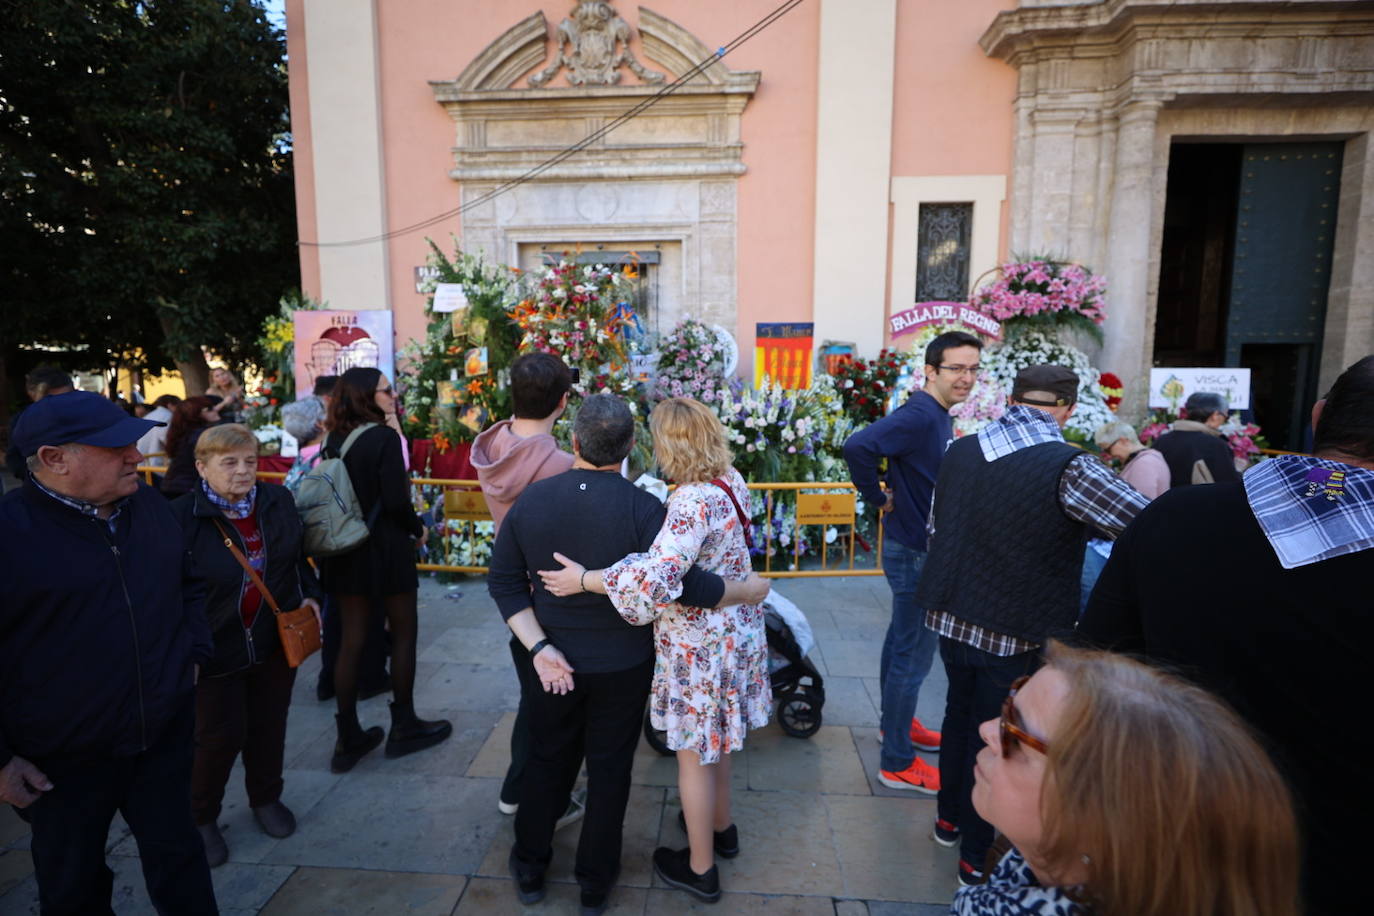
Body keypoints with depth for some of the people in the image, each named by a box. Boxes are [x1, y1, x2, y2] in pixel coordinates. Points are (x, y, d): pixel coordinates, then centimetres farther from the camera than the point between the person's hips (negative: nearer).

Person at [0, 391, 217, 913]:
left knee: (179, 860, 18)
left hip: (165, 735, 4)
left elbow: (188, 584, 15)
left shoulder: (150, 506, 1)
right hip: (61, 761, -3)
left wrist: (192, 653, 4)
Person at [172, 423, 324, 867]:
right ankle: (200, 818, 32)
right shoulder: (182, 515, -16)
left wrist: (310, 595, 3)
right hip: (216, 648, -4)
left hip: (276, 641, 4)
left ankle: (266, 798, 40)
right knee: (220, 735, 6)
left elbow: (297, 556, 13)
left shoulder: (278, 500, -2)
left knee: (269, 726, 17)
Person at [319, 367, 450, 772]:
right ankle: (404, 727, 20)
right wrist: (418, 529, -2)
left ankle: (348, 739, 19)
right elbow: (395, 501, -20)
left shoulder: (334, 439, 5)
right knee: (404, 632, 10)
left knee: (351, 639, 11)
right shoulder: (383, 437, -15)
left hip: (345, 550, 6)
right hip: (385, 549, -6)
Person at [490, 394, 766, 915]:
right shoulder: (641, 507, -22)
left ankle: (529, 869, 40)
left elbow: (504, 582, -9)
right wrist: (750, 590, -10)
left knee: (546, 761, 22)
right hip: (622, 664, -2)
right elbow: (682, 584, -24)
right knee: (609, 771, 16)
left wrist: (539, 647, -10)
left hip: (554, 661, 3)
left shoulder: (531, 499, -10)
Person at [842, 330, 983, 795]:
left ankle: (895, 723, 41)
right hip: (914, 552, -10)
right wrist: (878, 498, -23)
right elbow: (858, 447, -35)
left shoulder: (938, 416, 8)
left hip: (918, 547, 10)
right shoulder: (919, 416, -23)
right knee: (914, 655, -1)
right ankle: (897, 763, 13)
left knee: (902, 640, 22)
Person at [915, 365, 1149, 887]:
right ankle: (977, 858, 30)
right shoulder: (1067, 466, -20)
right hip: (1016, 629, -5)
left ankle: (949, 818, 43)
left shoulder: (960, 451, -2)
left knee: (960, 715, 25)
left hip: (950, 616, 5)